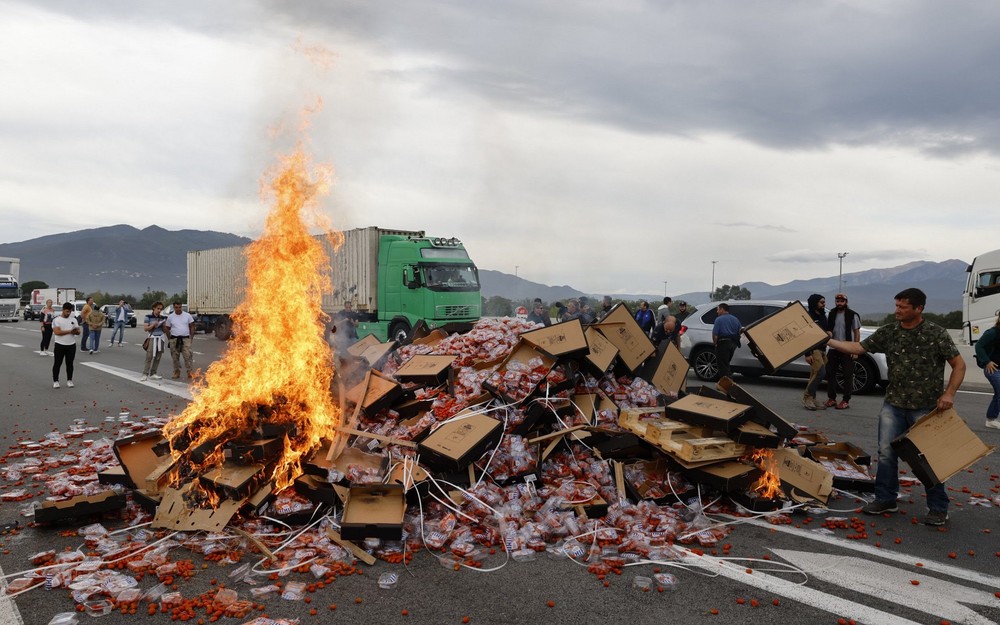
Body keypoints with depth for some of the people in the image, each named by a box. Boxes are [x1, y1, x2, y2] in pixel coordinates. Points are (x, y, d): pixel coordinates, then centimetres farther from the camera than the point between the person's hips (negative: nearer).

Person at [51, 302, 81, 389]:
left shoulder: (73, 319, 7)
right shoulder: (56, 320, -6)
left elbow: (78, 331, 5)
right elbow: (57, 332, -18)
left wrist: (76, 331, -19)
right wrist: (69, 331, -21)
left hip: (71, 345, 3)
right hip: (60, 345, -3)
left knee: (69, 363, 9)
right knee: (57, 363, 4)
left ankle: (69, 380, 17)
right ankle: (55, 381, 12)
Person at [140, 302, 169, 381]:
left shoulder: (163, 318, 11)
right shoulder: (148, 317, 0)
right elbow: (145, 328, -4)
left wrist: (164, 325, -4)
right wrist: (153, 325, -16)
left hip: (161, 338, 4)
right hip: (152, 338, -4)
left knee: (157, 358, 4)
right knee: (149, 357, -11)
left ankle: (153, 374, 11)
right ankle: (145, 374, -9)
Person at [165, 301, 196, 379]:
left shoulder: (187, 315, 3)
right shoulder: (170, 317, 5)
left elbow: (192, 327, 7)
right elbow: (167, 329, 10)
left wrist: (191, 337, 1)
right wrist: (169, 339, 4)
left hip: (185, 338, -1)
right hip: (174, 339, 2)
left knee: (188, 355, -11)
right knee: (175, 357, 7)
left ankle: (190, 372, -10)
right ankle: (177, 372, 18)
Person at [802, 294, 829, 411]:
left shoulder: (823, 316, 19)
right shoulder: (809, 317, -8)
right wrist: (807, 354, -20)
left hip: (822, 349, 8)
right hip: (814, 349, -8)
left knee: (815, 375, 7)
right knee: (820, 372, -18)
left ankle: (811, 399, 10)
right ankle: (807, 396, -9)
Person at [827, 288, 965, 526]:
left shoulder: (936, 334, -8)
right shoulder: (888, 332, 2)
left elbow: (959, 365, -4)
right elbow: (858, 347, 3)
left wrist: (949, 393, -16)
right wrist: (827, 341, -7)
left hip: (926, 407, -4)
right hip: (893, 404, 4)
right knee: (886, 453, 5)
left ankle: (938, 508, 17)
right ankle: (885, 499, 19)